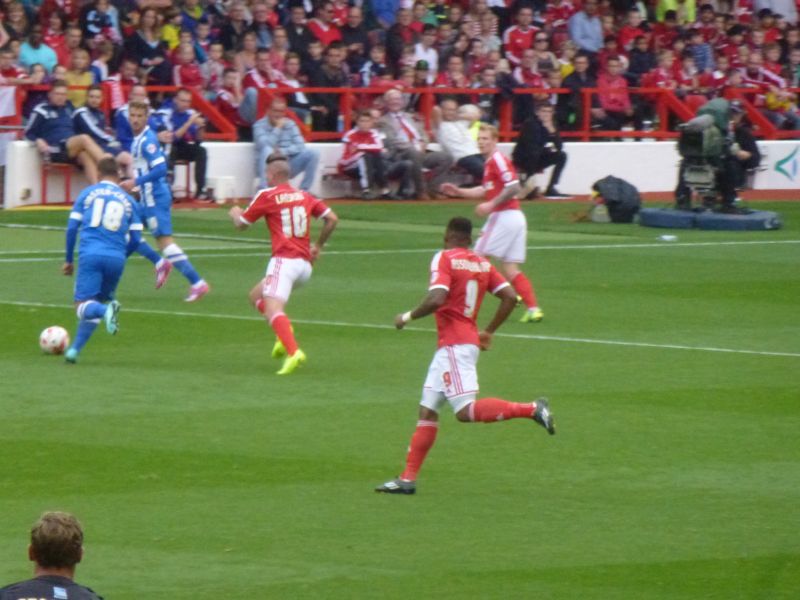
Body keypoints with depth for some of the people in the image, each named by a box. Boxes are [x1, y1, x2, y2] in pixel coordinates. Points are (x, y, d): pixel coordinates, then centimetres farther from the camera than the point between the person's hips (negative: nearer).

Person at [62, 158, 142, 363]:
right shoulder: (128, 200, 14)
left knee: (83, 305, -6)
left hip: (90, 255, -2)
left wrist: (69, 259, 15)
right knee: (98, 303, 18)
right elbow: (136, 240, 11)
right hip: (116, 259, 2)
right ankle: (75, 349, 10)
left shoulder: (87, 193, 11)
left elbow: (72, 228, 6)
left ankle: (106, 310, -40)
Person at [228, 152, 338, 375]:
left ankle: (293, 352, -43)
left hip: (284, 261, -7)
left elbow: (241, 224, 10)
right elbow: (332, 219, 11)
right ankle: (284, 332, 3)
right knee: (256, 295, 23)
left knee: (272, 309, -21)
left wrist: (235, 213, 34)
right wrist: (318, 245, 25)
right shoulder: (304, 196, 15)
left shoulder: (267, 196, 0)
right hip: (305, 264, 7)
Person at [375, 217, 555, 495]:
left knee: (466, 412, -15)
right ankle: (407, 478, 6)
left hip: (454, 345, -9)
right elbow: (510, 297, 9)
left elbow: (436, 299, -21)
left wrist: (407, 317, -6)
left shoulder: (444, 258, -8)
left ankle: (531, 409, -19)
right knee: (427, 411, 8)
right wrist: (488, 332, 18)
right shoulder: (482, 264, 12)